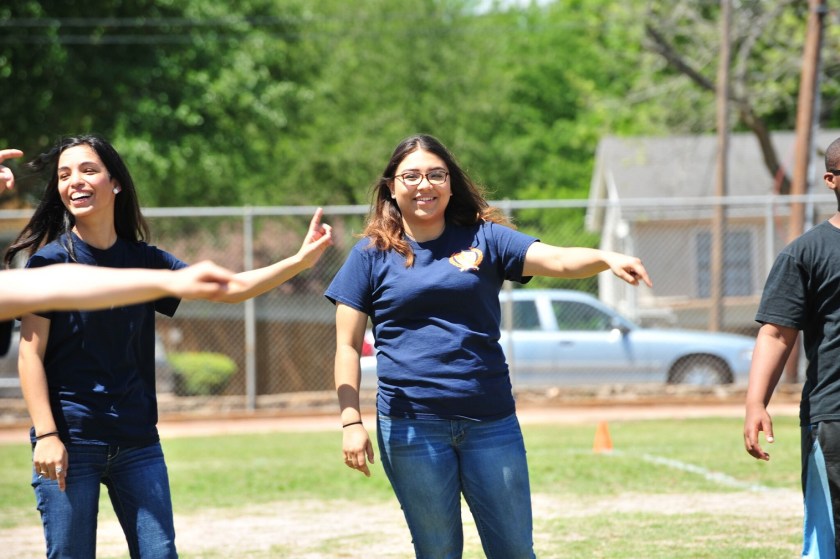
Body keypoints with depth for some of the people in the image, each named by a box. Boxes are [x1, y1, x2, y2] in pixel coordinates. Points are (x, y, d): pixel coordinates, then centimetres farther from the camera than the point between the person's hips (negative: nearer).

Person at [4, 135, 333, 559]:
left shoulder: (145, 262, 9)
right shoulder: (50, 260, -4)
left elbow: (230, 288, 9)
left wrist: (300, 260, -1)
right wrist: (46, 436, -15)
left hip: (137, 444, 4)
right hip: (70, 442, -4)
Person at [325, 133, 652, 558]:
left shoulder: (483, 239, 7)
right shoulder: (371, 254, 5)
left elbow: (557, 260, -8)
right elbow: (347, 346, 3)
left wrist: (607, 258, -28)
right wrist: (351, 422, -6)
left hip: (490, 421, 1)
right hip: (411, 424, -1)